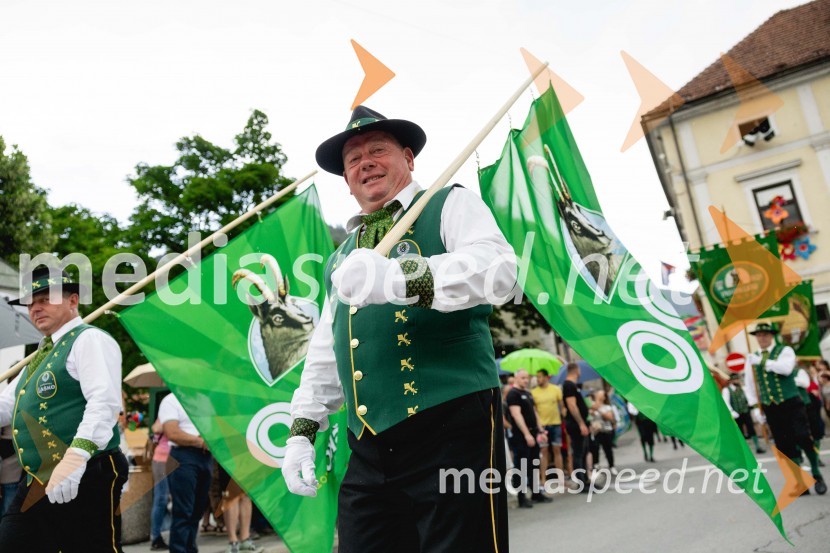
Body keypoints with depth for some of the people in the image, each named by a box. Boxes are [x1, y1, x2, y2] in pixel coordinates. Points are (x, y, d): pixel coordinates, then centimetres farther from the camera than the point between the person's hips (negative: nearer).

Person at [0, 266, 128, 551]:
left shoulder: (89, 340, -8)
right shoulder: (41, 354, 21)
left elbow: (105, 402, -23)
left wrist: (75, 457, -34)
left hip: (84, 482, -9)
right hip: (34, 483, 9)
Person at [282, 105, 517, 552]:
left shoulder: (451, 205, 5)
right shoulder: (341, 257, 23)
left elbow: (498, 268, -16)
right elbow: (324, 357, 26)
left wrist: (396, 277, -28)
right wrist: (302, 429, 17)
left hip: (452, 429, -5)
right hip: (369, 450, 6)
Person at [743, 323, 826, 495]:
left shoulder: (785, 350, 0)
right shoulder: (752, 358, 9)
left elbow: (786, 368, -21)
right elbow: (749, 384, 11)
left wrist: (762, 361, -20)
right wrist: (755, 407, 6)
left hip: (791, 403, -3)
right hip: (770, 408, 3)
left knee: (803, 439, -9)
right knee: (785, 446, 4)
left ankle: (816, 474, 16)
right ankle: (800, 484, 12)